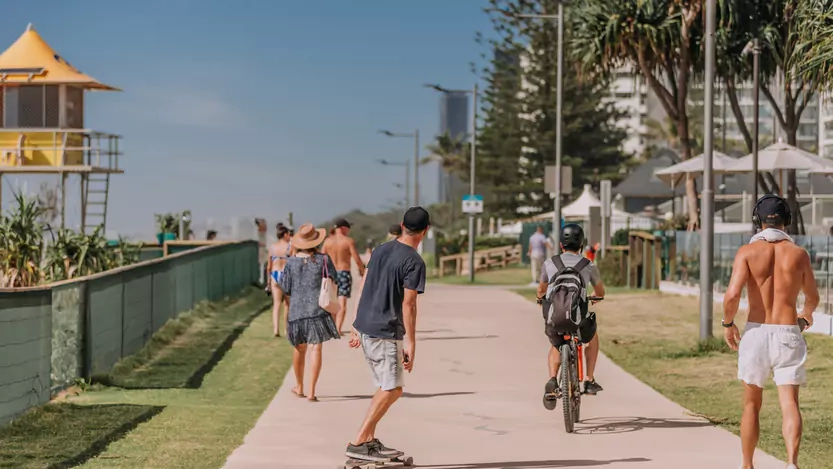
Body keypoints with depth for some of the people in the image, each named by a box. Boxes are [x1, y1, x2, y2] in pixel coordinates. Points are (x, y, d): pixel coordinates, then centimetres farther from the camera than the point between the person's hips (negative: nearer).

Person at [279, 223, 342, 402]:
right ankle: (311, 392, -10)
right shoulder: (323, 259, -6)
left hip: (297, 310, 2)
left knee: (300, 348, 18)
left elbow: (286, 289, 3)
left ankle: (299, 387, 33)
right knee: (315, 348, -3)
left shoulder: (291, 262, -1)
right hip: (318, 309, -2)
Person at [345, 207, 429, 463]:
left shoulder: (381, 250, 11)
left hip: (365, 327, 8)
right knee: (391, 389, -1)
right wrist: (411, 343, -14)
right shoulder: (414, 262, -13)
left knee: (386, 387, 17)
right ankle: (358, 443, -5)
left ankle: (370, 440, 16)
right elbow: (408, 304, -17)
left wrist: (357, 327, 21)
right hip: (386, 333, -8)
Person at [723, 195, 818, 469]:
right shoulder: (799, 254, 4)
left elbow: (732, 294, -15)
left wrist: (728, 324, 4)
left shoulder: (747, 252, -4)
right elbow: (813, 297, 18)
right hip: (788, 334, 0)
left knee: (752, 405, 15)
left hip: (756, 333, 0)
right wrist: (807, 312, 42)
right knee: (789, 405, -5)